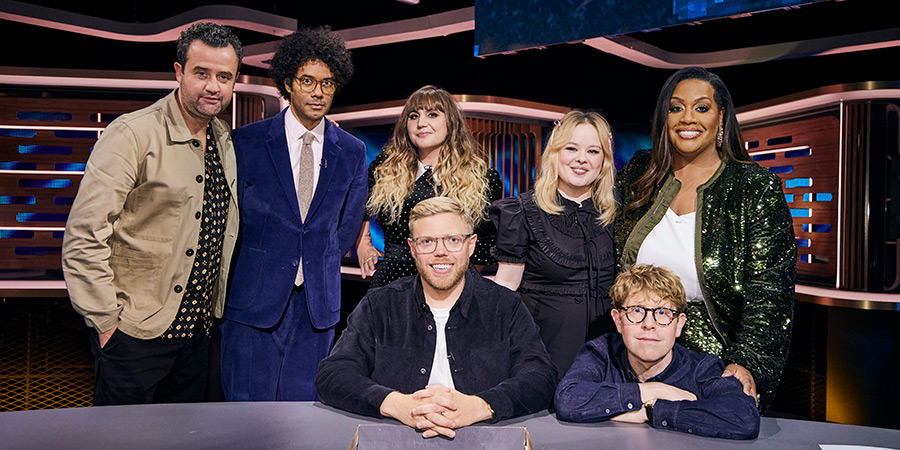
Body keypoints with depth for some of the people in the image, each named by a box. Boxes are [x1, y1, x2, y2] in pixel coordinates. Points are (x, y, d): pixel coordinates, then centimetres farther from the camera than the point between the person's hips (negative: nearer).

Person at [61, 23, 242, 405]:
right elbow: (84, 237, -17)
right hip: (135, 335, -6)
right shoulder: (132, 135, -15)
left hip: (196, 330, 6)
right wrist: (106, 321, -15)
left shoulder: (226, 142, 7)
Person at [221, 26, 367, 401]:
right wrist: (258, 269, 3)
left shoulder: (352, 152, 5)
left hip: (318, 304, 2)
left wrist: (315, 269, 11)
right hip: (254, 300, -2)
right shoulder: (247, 142, -2)